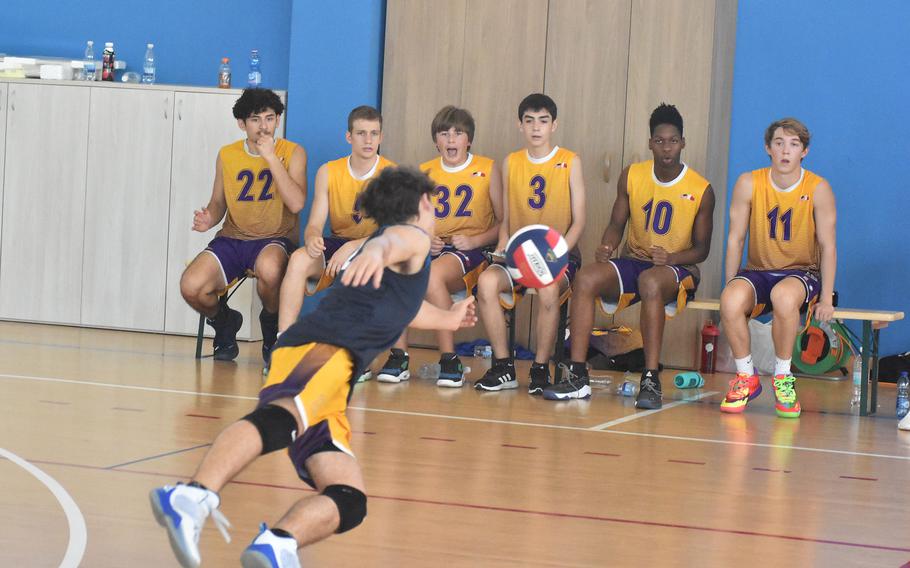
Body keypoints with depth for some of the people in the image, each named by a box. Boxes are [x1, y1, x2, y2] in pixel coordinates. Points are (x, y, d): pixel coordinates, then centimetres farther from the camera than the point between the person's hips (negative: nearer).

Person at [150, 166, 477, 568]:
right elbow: (390, 239, -14)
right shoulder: (414, 236, 15)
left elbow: (401, 306, 65)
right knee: (282, 417, -39)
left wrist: (448, 318, 85)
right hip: (322, 350, -9)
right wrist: (378, 250, -39)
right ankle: (195, 495, -62)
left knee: (348, 501, -2)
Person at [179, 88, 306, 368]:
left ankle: (271, 326, -7)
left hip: (275, 239, -3)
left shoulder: (292, 153, -2)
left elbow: (296, 203, -15)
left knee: (268, 268, -42)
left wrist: (271, 157, -18)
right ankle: (224, 321, 12)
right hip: (232, 239, 3)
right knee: (191, 286, -25)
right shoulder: (227, 155, 8)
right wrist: (209, 219, -8)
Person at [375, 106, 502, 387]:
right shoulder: (424, 172, 14)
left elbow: (503, 222, 4)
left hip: (469, 252, -3)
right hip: (431, 249, 3)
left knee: (433, 273, -38)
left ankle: (449, 359, -28)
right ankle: (399, 355, -27)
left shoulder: (487, 169, 5)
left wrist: (476, 240, -12)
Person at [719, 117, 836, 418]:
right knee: (731, 300, -33)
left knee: (784, 295, -39)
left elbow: (828, 246, -5)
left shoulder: (818, 189, -8)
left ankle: (782, 377, -17)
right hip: (758, 272, 2)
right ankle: (746, 377, -11)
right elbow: (735, 239, 1)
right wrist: (730, 288, -4)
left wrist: (826, 299, -9)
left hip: (802, 273, -2)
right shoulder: (749, 184, -5)